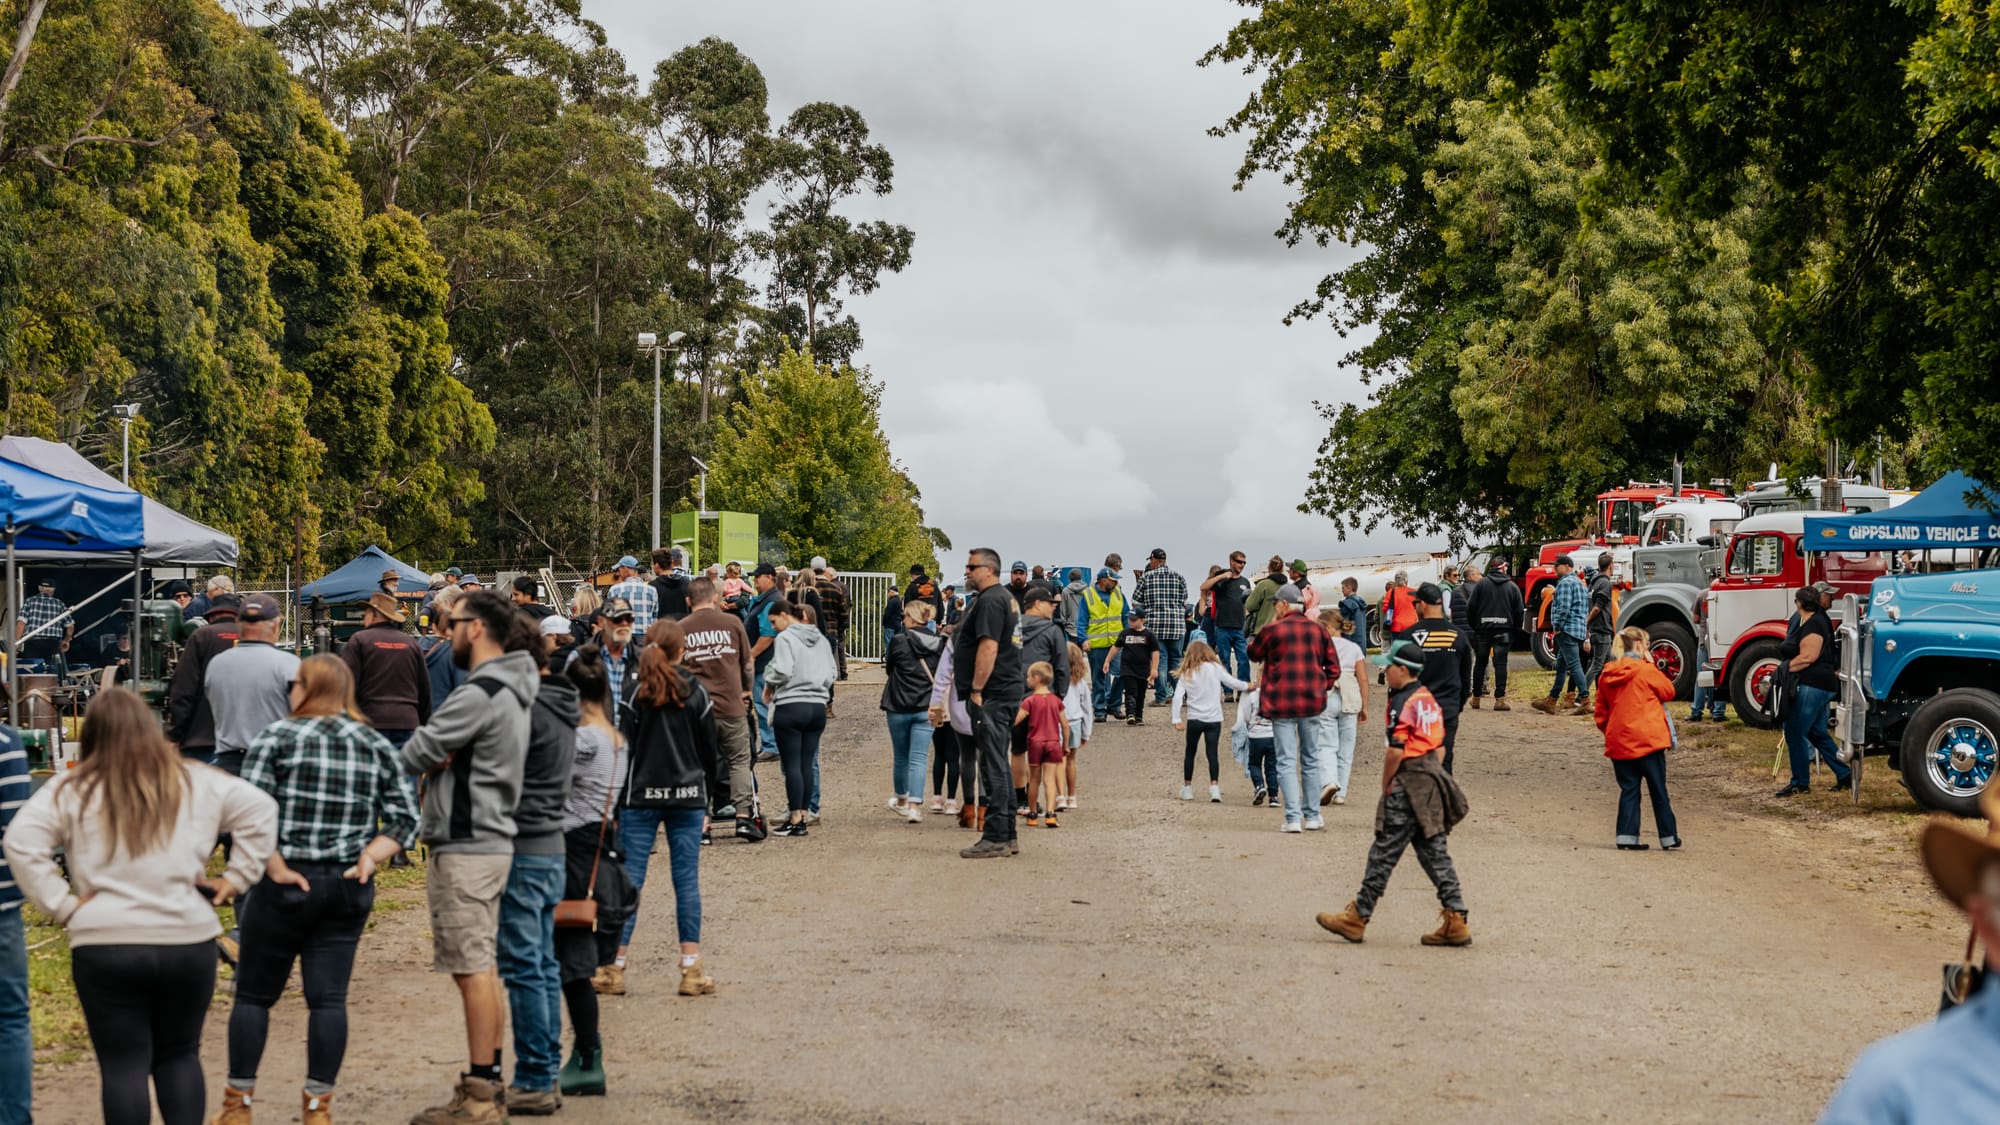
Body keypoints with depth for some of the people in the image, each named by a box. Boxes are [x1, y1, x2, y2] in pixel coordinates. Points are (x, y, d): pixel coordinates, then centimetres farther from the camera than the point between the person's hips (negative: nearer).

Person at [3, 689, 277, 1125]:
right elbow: (260, 809, 8)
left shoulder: (71, 790, 0)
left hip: (105, 946, -2)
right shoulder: (196, 783, 6)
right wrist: (235, 878, 10)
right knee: (180, 1054, 18)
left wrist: (60, 904, -4)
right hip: (188, 941, 2)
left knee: (123, 1064, 5)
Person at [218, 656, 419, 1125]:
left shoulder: (278, 737, -5)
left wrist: (275, 867, -11)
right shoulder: (376, 746, 8)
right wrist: (369, 858, -3)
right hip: (348, 891, 3)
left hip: (286, 888, -3)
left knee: (254, 995, 8)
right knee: (329, 998, 6)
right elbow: (405, 819, 4)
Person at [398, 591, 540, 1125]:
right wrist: (439, 761, -7)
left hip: (466, 848, -10)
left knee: (473, 971, -6)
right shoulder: (512, 688, 14)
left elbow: (412, 755, -15)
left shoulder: (479, 694, -19)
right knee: (484, 968, 15)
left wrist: (432, 760, 6)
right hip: (491, 838, 10)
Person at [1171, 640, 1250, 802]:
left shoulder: (1187, 673, 2)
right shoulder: (1215, 668, -1)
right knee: (1212, 753, -1)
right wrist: (1248, 686, 21)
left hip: (1194, 719, 1)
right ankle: (1214, 786, -14)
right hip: (1214, 718, -1)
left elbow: (1178, 697, -6)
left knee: (1190, 752, 14)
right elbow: (1232, 682, 2)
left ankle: (1187, 788, 19)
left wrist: (1176, 720, -7)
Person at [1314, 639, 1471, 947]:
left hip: (1407, 784, -9)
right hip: (1433, 780, 9)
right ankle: (1455, 922, 6)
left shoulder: (1401, 702, -15)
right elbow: (1440, 748, 16)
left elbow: (1396, 750, -19)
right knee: (1434, 853, 9)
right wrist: (1429, 777, 17)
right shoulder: (1429, 699, 13)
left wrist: (1385, 784, -7)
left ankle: (1357, 918, 3)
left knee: (1383, 852, -3)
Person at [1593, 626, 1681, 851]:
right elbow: (1668, 691, 4)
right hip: (1648, 740, -4)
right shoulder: (1646, 670, -10)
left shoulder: (1606, 675, 6)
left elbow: (1601, 714, 10)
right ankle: (1668, 838, 12)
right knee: (1658, 791, 6)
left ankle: (1626, 837, 2)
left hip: (1619, 742, 4)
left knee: (1628, 790, 9)